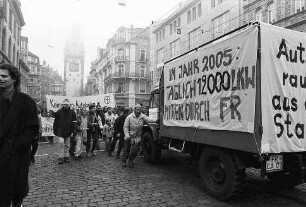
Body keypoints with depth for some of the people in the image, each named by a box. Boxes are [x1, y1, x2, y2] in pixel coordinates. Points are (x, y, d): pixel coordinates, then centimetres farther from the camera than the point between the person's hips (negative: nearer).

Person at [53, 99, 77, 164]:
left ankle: (66, 157, 21)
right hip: (60, 131, -2)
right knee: (61, 143, -12)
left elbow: (74, 122, 3)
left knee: (67, 145, 8)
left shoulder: (72, 112, 3)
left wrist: (73, 131, -3)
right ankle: (60, 158, -2)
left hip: (68, 131, 2)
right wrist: (55, 130, 4)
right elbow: (55, 122, 6)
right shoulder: (59, 112, 1)